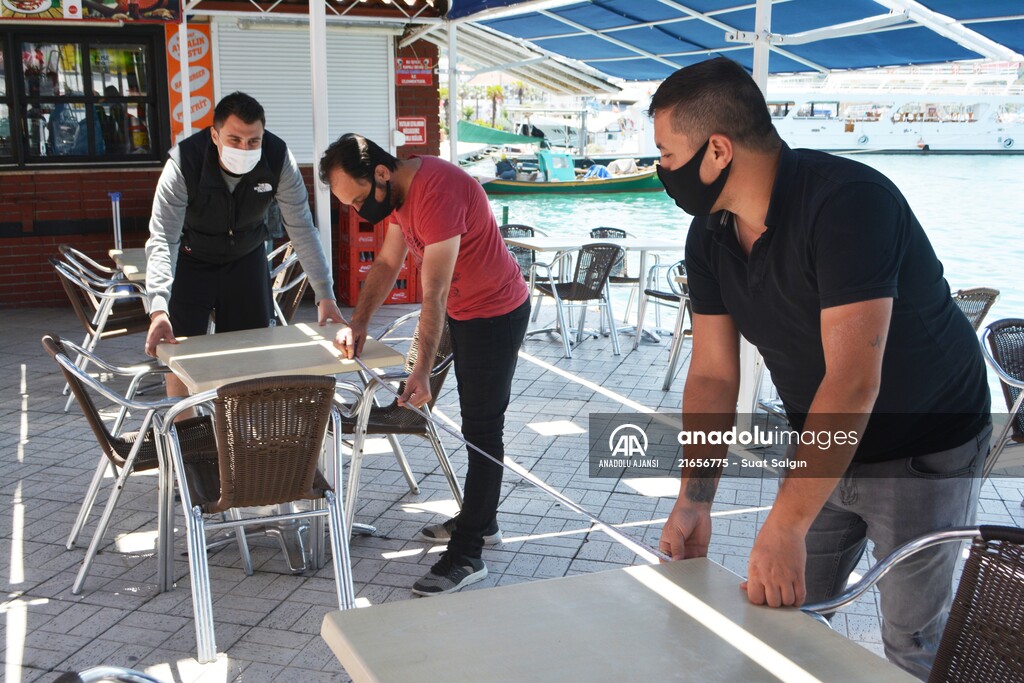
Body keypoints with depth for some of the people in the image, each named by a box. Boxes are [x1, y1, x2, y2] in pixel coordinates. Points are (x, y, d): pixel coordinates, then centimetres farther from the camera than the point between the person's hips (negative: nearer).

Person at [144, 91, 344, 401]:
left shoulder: (278, 159, -26)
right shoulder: (184, 163, -32)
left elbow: (301, 228, -20)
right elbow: (162, 239, -36)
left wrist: (325, 295, -24)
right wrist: (159, 309, -49)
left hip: (247, 256, 3)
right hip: (192, 259, -2)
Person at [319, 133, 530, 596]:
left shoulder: (435, 193, -30)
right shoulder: (398, 189, 0)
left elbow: (434, 293, -31)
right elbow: (387, 263, 8)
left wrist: (422, 371, -31)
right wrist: (357, 324, -3)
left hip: (496, 313, -10)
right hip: (463, 311, 10)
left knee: (481, 430, -7)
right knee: (475, 422, 18)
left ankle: (466, 556, -3)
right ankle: (481, 521, 33)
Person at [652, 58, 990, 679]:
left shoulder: (847, 202, -30)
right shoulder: (710, 235, -6)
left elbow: (853, 381, -35)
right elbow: (713, 376, -4)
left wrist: (785, 527, -37)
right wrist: (694, 501, -14)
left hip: (923, 453, -6)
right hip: (825, 448, 6)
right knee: (789, 618, 12)